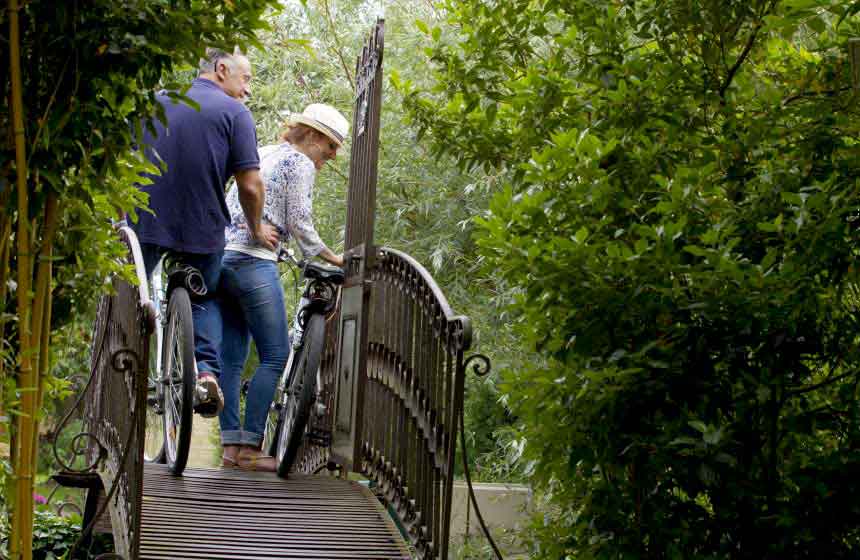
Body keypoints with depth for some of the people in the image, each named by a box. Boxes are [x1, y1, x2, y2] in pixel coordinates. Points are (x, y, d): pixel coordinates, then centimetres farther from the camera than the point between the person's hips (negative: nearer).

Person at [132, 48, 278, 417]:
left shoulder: (155, 101, 11)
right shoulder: (234, 113, -2)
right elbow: (250, 186, -9)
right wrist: (257, 231, 8)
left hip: (143, 221, 2)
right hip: (203, 229, -1)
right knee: (204, 300, 20)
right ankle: (206, 370, 2)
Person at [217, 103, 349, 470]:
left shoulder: (262, 154, 23)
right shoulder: (300, 163, -1)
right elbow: (299, 225, -6)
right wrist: (333, 259, 4)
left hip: (221, 256, 9)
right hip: (254, 263, -9)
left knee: (231, 357, 7)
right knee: (275, 355, -4)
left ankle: (230, 446, 6)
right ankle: (250, 447, -7)